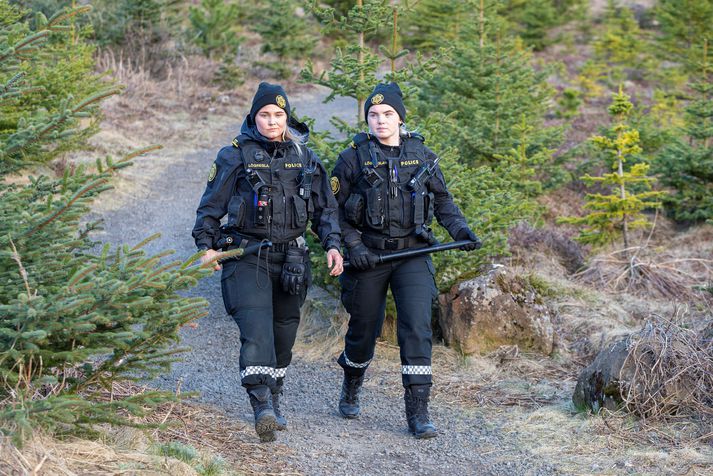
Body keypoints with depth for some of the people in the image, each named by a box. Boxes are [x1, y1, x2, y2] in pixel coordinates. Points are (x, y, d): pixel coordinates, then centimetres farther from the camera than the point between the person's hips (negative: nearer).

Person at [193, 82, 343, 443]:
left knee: (283, 334, 10)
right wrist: (206, 246, -6)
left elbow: (325, 208, 15)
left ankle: (274, 403, 25)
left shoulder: (304, 158, 10)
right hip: (246, 255, -4)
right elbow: (211, 206, 4)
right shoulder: (235, 156, 1)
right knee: (256, 329, -18)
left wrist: (332, 245, 2)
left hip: (290, 258, 4)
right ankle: (263, 409, -28)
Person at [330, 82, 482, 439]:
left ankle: (418, 412, -10)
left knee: (417, 328, -12)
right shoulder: (354, 158, -1)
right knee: (363, 329, 11)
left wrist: (461, 230, -1)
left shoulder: (421, 155, 5)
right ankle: (351, 390, 39)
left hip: (412, 253, 1)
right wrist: (354, 246, -11)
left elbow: (442, 201, 15)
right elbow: (336, 209, 1)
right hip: (369, 257, -1)